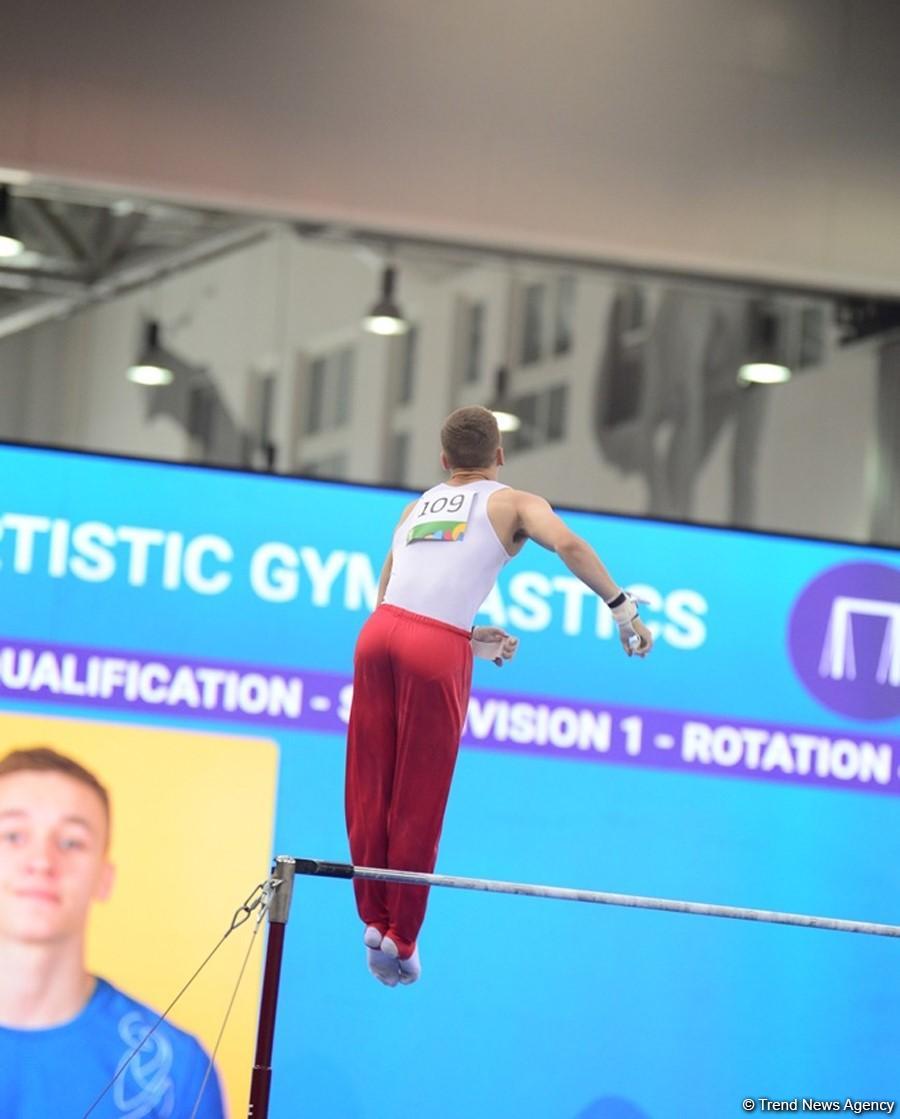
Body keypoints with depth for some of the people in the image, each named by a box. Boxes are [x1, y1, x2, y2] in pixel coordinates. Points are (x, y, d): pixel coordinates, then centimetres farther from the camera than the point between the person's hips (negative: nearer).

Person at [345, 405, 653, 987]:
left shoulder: (417, 507, 29)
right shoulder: (514, 503, 13)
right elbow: (569, 545, -8)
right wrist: (622, 605, -7)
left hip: (380, 630, 4)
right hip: (435, 653, -4)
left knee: (369, 790, 12)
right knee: (417, 802, 5)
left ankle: (375, 920, 17)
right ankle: (401, 936, 13)